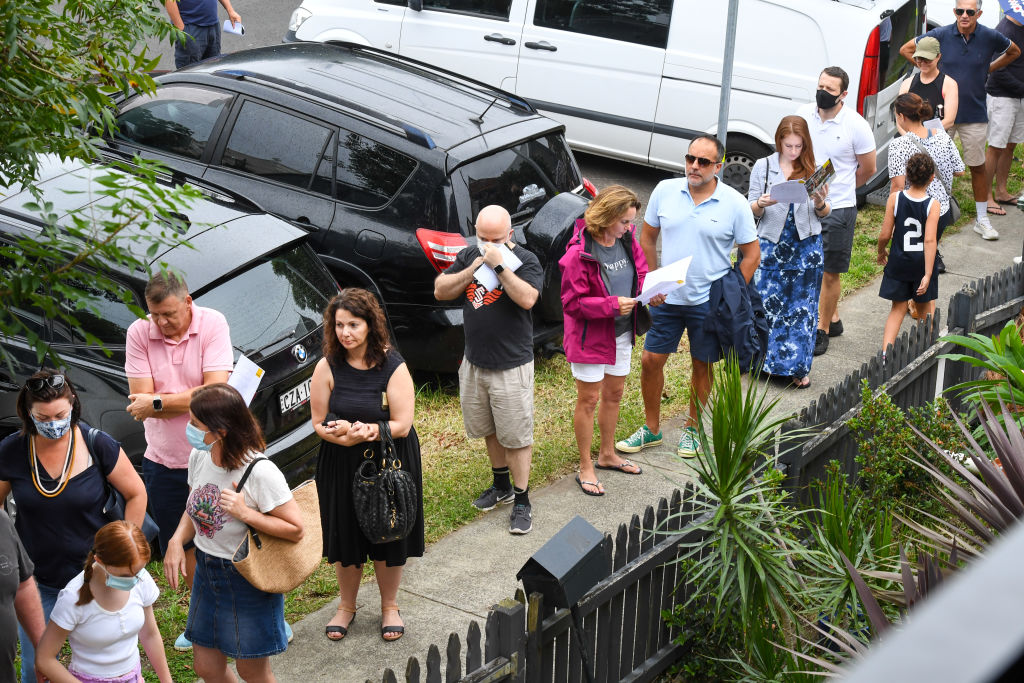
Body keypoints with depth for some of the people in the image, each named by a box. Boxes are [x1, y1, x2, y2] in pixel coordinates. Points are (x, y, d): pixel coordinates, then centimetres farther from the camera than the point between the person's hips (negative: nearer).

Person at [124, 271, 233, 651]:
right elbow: (141, 399, -13)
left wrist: (157, 402, -21)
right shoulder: (139, 334, -7)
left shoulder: (213, 324, -14)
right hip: (163, 460, 3)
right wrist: (190, 397, -20)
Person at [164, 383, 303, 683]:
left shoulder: (260, 473, -26)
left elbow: (295, 529, -22)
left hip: (248, 579, -6)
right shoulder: (199, 457, -5)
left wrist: (245, 513, -29)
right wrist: (177, 540, -7)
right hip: (206, 570, 7)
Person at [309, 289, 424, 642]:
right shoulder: (328, 368, -6)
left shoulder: (393, 367, -12)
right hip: (341, 466, 2)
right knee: (344, 536, 12)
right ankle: (346, 606, 34)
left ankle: (389, 606, 32)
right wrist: (342, 435, -25)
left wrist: (369, 431, -31)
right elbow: (319, 422, -4)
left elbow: (402, 424, -15)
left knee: (388, 534, 10)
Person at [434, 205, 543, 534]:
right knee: (489, 429, 19)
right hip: (474, 362, 6)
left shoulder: (525, 261, -11)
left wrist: (499, 265, -27)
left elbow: (527, 299, -27)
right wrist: (471, 271, -14)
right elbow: (440, 291, -1)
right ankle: (502, 485, 37)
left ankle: (521, 501, 8)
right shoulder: (469, 257, 6)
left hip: (512, 365, -6)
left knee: (516, 435, -1)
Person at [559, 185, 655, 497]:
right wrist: (611, 304, -28)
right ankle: (585, 468, 17)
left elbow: (641, 273, 12)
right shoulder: (579, 253, -23)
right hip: (590, 336, -7)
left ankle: (607, 454, 39)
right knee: (588, 399, 4)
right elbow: (572, 302, -20)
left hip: (621, 333, 7)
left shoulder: (628, 241, -2)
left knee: (614, 394, 20)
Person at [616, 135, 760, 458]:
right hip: (667, 297, 2)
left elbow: (751, 254, -2)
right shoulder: (665, 191, -3)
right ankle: (651, 428, 23)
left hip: (709, 301, -2)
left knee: (702, 367, 11)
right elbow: (647, 238, 8)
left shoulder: (735, 204, -10)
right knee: (650, 361, 5)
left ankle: (692, 428, 32)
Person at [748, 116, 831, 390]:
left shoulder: (813, 169, 2)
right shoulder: (763, 167, 0)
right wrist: (761, 204, -21)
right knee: (766, 303, 0)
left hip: (806, 246, 1)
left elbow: (824, 214, 6)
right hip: (772, 244, -1)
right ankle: (766, 360, 16)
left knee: (803, 307, 4)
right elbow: (751, 210, 1)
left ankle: (799, 367, 14)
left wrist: (820, 204, -16)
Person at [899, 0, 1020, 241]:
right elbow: (906, 49, 3)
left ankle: (982, 220, 19)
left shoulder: (990, 37, -5)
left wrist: (988, 69, 6)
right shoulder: (941, 35, -8)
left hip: (974, 115, 0)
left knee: (977, 167, 8)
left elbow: (1014, 52, 16)